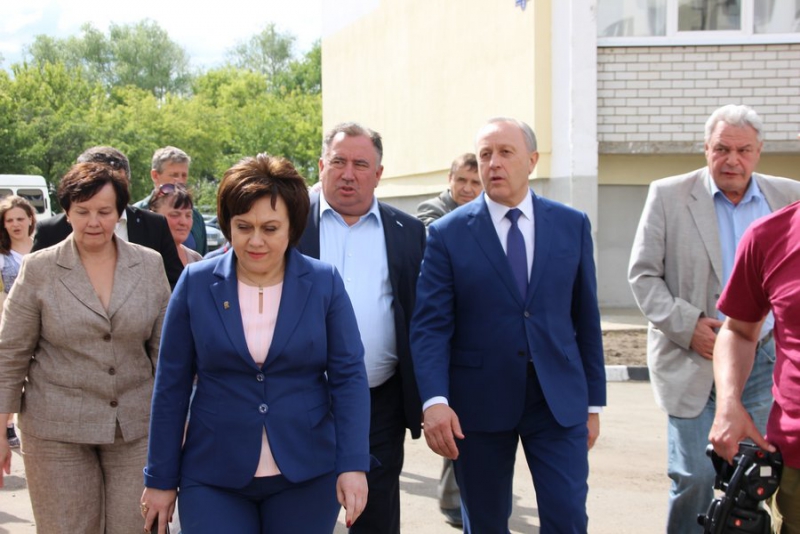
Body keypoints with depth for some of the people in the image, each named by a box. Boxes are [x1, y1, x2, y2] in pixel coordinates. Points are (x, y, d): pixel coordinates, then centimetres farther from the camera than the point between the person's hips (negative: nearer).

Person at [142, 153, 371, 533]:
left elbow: (349, 377, -3)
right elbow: (172, 385, 2)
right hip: (214, 477, 0)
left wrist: (353, 464, -13)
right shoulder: (196, 283, -1)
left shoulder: (324, 283, -2)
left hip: (307, 474, 1)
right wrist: (161, 479, 3)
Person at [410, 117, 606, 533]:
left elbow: (586, 318, 8)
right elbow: (430, 325, -8)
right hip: (478, 404, -1)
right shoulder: (448, 233, -2)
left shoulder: (572, 226, 4)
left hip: (558, 401, 1)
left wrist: (594, 401, 8)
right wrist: (434, 400, -22)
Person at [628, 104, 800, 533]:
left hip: (765, 358, 2)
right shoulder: (668, 195, 1)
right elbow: (642, 273, 0)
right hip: (693, 361, -2)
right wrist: (686, 325, -11)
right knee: (694, 477, -5)